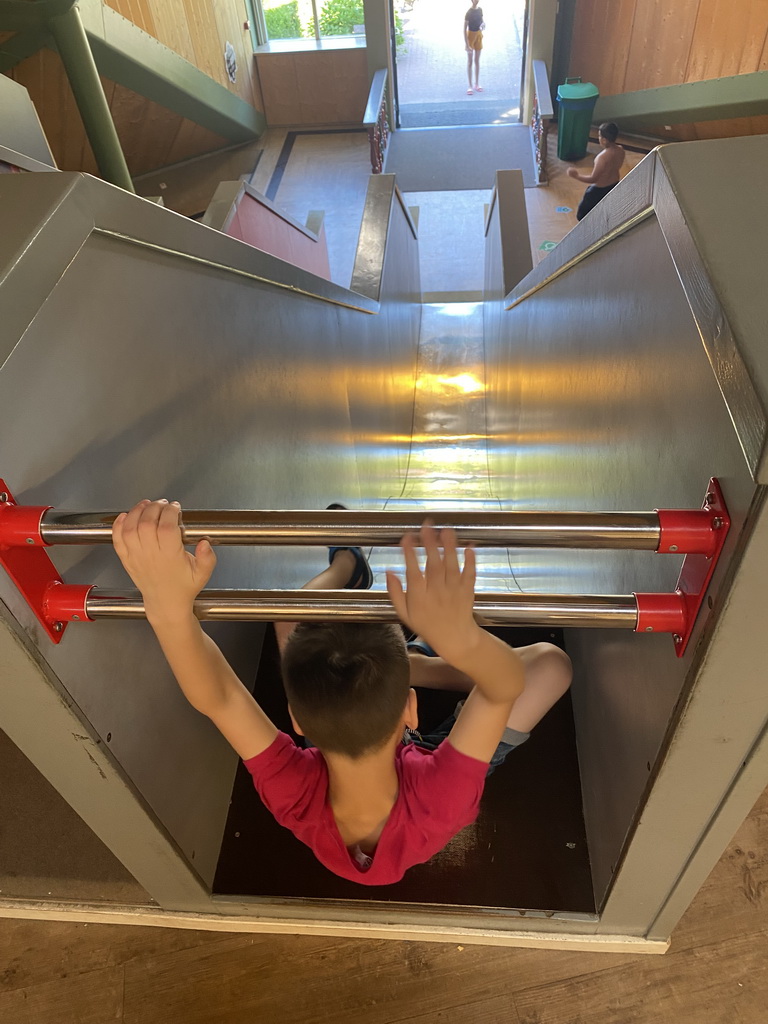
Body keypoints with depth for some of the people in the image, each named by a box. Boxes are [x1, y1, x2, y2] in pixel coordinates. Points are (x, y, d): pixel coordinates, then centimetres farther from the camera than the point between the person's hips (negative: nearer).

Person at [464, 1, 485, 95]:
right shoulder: (469, 13, -19)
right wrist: (466, 44, -28)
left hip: (479, 35, 6)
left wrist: (483, 24, -7)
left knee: (477, 61, 13)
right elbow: (465, 29, -21)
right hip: (471, 35, -6)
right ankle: (470, 86, 3)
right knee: (469, 62, 0)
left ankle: (477, 84, 22)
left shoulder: (480, 9, 1)